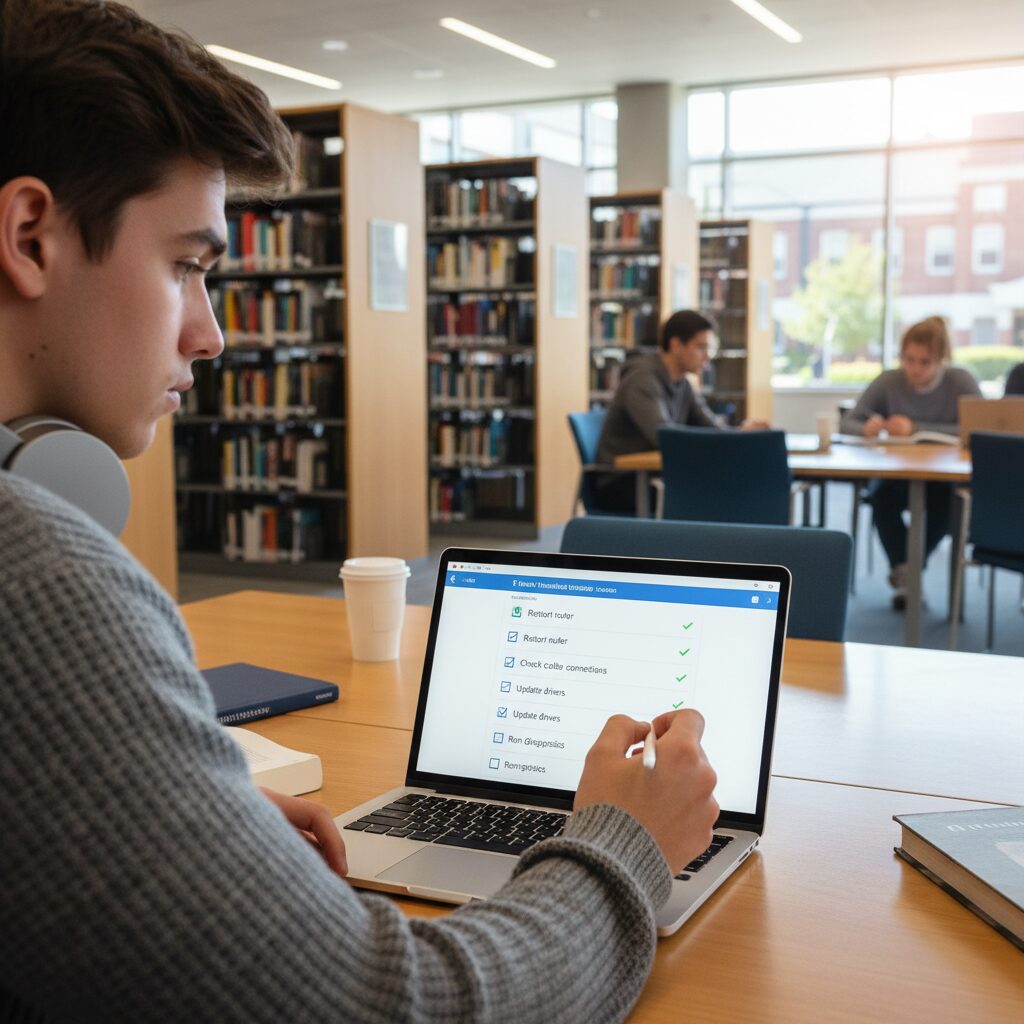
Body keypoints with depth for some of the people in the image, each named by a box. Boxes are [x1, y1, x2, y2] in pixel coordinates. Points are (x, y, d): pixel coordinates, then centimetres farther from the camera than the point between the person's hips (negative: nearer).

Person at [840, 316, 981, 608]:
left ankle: (902, 570, -12)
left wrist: (916, 428, -29)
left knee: (946, 501, -33)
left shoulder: (961, 383, -10)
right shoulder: (887, 382, -7)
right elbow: (847, 423, -5)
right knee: (882, 497, -32)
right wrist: (866, 427, -30)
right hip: (896, 476, 1)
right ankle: (905, 573, -18)